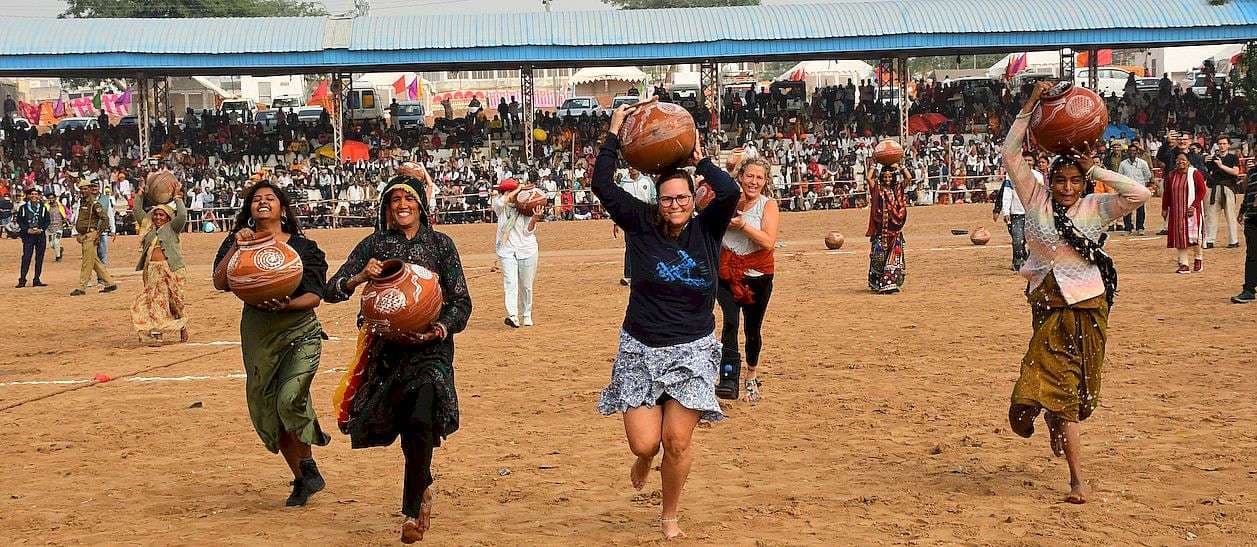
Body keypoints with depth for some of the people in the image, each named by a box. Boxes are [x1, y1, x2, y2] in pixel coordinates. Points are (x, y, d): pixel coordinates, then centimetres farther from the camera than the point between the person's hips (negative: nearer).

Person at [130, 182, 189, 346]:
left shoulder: (172, 228, 5)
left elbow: (182, 215, -11)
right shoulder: (148, 227, 18)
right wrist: (140, 194, 21)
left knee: (174, 302, 1)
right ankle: (155, 333, -6)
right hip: (152, 270, 4)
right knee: (155, 301, -2)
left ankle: (182, 326, 19)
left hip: (170, 269, -4)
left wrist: (178, 200, -1)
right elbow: (137, 212, 24)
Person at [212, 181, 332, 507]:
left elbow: (316, 296, -5)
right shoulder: (238, 243, 7)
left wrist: (287, 304, -23)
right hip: (257, 333, 3)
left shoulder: (303, 247, 1)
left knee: (289, 399, -22)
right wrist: (236, 247, -17)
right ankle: (301, 480, 21)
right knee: (267, 410, 6)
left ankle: (308, 465, 1)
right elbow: (220, 282, -8)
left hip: (301, 331, -3)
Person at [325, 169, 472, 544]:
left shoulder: (440, 244, 2)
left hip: (430, 347, -2)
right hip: (386, 348, 2)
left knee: (421, 421, -17)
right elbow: (332, 291, -2)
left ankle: (412, 510, -1)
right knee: (398, 423, 6)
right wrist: (359, 277, -20)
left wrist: (442, 328, -16)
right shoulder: (374, 245, 3)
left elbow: (461, 301, 2)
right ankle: (423, 487, 37)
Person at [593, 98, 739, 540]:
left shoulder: (706, 230, -1)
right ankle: (645, 459, 35)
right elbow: (602, 186, -10)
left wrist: (699, 159, -8)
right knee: (644, 443, -6)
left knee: (677, 442, -5)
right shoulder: (641, 226, -2)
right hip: (640, 349, 0)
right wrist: (614, 135, -7)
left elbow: (730, 192, -19)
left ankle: (670, 515, 21)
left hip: (692, 351, 0)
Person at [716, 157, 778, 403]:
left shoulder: (768, 205, -8)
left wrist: (742, 224, -30)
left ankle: (752, 378, 34)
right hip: (727, 274, 1)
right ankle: (729, 380, -21)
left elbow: (769, 242, -20)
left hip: (757, 276, -1)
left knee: (753, 330, 11)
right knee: (730, 322, -19)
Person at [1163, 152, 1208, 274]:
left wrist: (1194, 206, -15)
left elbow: (1202, 191, -6)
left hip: (1191, 210, -4)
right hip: (1176, 211, 4)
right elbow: (1167, 194, 15)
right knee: (1179, 236, 0)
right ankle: (1183, 264, 3)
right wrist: (1164, 209, 9)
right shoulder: (1171, 176, 10)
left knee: (1194, 235, -4)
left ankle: (1199, 260, 18)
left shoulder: (1195, 174, -3)